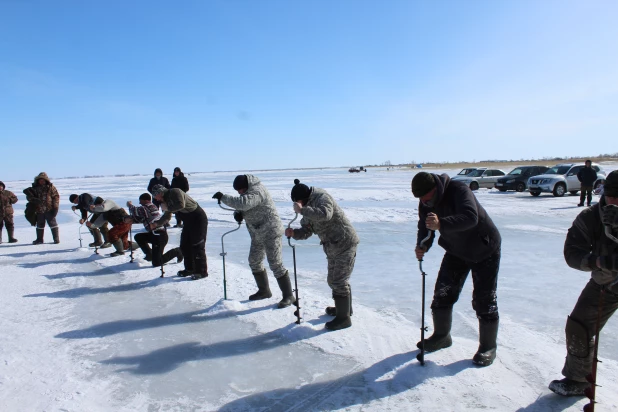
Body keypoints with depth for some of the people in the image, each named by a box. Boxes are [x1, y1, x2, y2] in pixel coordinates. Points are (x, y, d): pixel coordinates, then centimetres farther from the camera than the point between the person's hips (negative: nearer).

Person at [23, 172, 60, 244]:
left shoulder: (51, 187, 0)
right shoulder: (34, 188, 8)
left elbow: (56, 196, -3)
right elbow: (29, 197, 10)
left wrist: (55, 207, -10)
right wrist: (33, 199, -13)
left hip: (49, 209, -4)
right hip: (39, 210, 4)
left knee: (52, 223, -1)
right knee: (40, 225, 13)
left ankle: (56, 238, 5)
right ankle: (39, 239, 24)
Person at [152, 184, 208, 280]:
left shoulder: (175, 192, -15)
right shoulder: (167, 199, 14)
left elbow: (181, 205, -33)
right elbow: (167, 216, 24)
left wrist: (167, 208, -19)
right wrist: (156, 224, 13)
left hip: (198, 218, -10)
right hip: (188, 221, 10)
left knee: (197, 245, -8)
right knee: (185, 245, 12)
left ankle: (202, 271, -2)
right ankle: (190, 269, 22)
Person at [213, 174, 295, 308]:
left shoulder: (256, 191, -22)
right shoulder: (248, 191, 10)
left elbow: (243, 203, -39)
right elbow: (242, 207, 15)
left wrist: (223, 197, -29)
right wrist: (238, 213, -10)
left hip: (270, 232, -10)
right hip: (257, 234, 10)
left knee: (275, 264, -9)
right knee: (254, 262, 17)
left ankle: (288, 296, 0)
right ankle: (264, 291, 32)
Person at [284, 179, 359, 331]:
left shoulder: (322, 197, -19)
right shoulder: (309, 208, 8)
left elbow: (325, 214, -40)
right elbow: (306, 231, 7)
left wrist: (302, 210, -37)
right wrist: (293, 233, -13)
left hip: (345, 243, -10)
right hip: (333, 247, 10)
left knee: (339, 281, -5)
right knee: (334, 279, 21)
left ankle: (344, 318, 7)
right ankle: (344, 308, 39)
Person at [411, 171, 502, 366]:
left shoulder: (459, 190, -32)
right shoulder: (425, 203, -10)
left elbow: (470, 217, -47)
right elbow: (425, 227, -4)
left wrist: (441, 224, -61)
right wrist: (422, 246, -25)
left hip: (484, 249, -6)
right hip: (456, 251, 6)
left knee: (484, 299, -2)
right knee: (443, 293, 4)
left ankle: (488, 347, 16)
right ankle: (441, 336, 23)